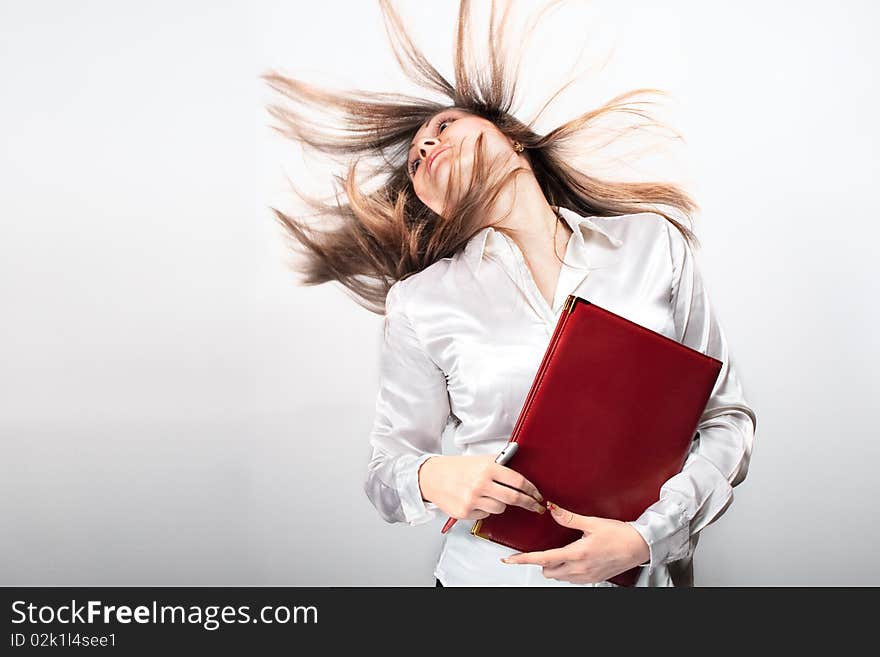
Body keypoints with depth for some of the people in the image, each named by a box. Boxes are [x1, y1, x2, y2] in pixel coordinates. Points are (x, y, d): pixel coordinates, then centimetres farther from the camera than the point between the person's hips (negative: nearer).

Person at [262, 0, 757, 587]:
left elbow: (728, 418, -1)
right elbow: (387, 467, 2)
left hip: (641, 572, 1)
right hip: (487, 573, 0)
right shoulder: (420, 303, -6)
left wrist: (647, 535, -16)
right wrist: (431, 478, -21)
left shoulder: (653, 242, -3)